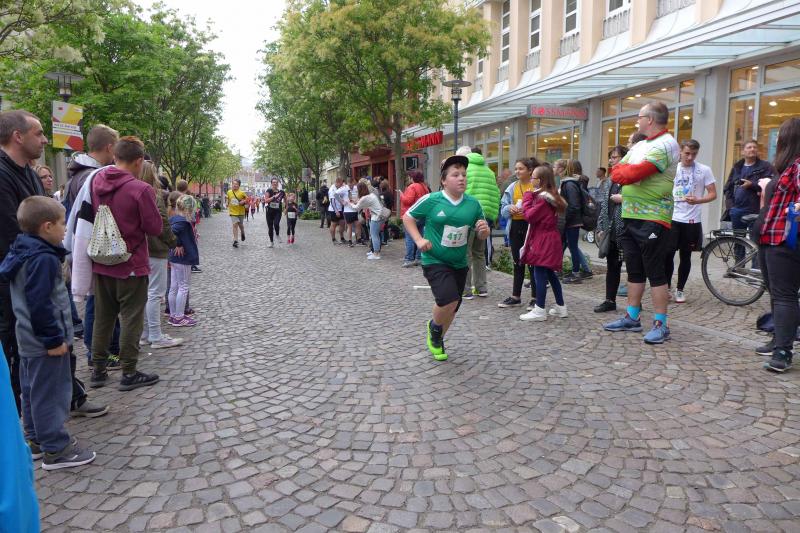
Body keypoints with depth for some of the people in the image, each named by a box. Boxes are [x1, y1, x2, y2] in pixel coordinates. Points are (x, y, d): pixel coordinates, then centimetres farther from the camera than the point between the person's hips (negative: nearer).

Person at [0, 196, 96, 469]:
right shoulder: (43, 259, -22)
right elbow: (40, 304, -25)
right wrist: (53, 339, -20)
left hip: (29, 341, 10)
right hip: (45, 343, -10)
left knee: (33, 392, 18)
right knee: (52, 394, -2)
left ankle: (36, 440, 31)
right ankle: (56, 450, 6)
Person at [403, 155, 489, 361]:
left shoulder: (473, 204, -2)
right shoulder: (431, 200, -12)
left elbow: (482, 234, 8)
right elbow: (407, 217, 1)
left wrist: (484, 231, -15)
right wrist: (419, 239, -11)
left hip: (459, 263, 5)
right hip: (435, 261, -5)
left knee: (452, 307, 15)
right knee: (448, 300, -24)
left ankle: (437, 340, 43)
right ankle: (434, 327, 11)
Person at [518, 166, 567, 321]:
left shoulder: (543, 199, -17)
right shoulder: (552, 196, 14)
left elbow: (530, 216, -17)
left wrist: (526, 199, -6)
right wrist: (530, 198, 1)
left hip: (543, 242, -10)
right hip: (550, 240, 10)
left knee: (539, 273, -6)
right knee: (550, 274, 15)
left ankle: (539, 311, -4)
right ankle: (560, 307, 22)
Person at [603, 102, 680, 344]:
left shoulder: (666, 144, -12)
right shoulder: (639, 145, 17)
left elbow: (632, 175, -23)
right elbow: (616, 173, 11)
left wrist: (624, 171, -2)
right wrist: (628, 171, -9)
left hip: (653, 218, -9)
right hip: (631, 216, 9)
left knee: (655, 272, -4)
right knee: (634, 270, 13)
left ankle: (660, 324, 2)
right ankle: (632, 317, 22)